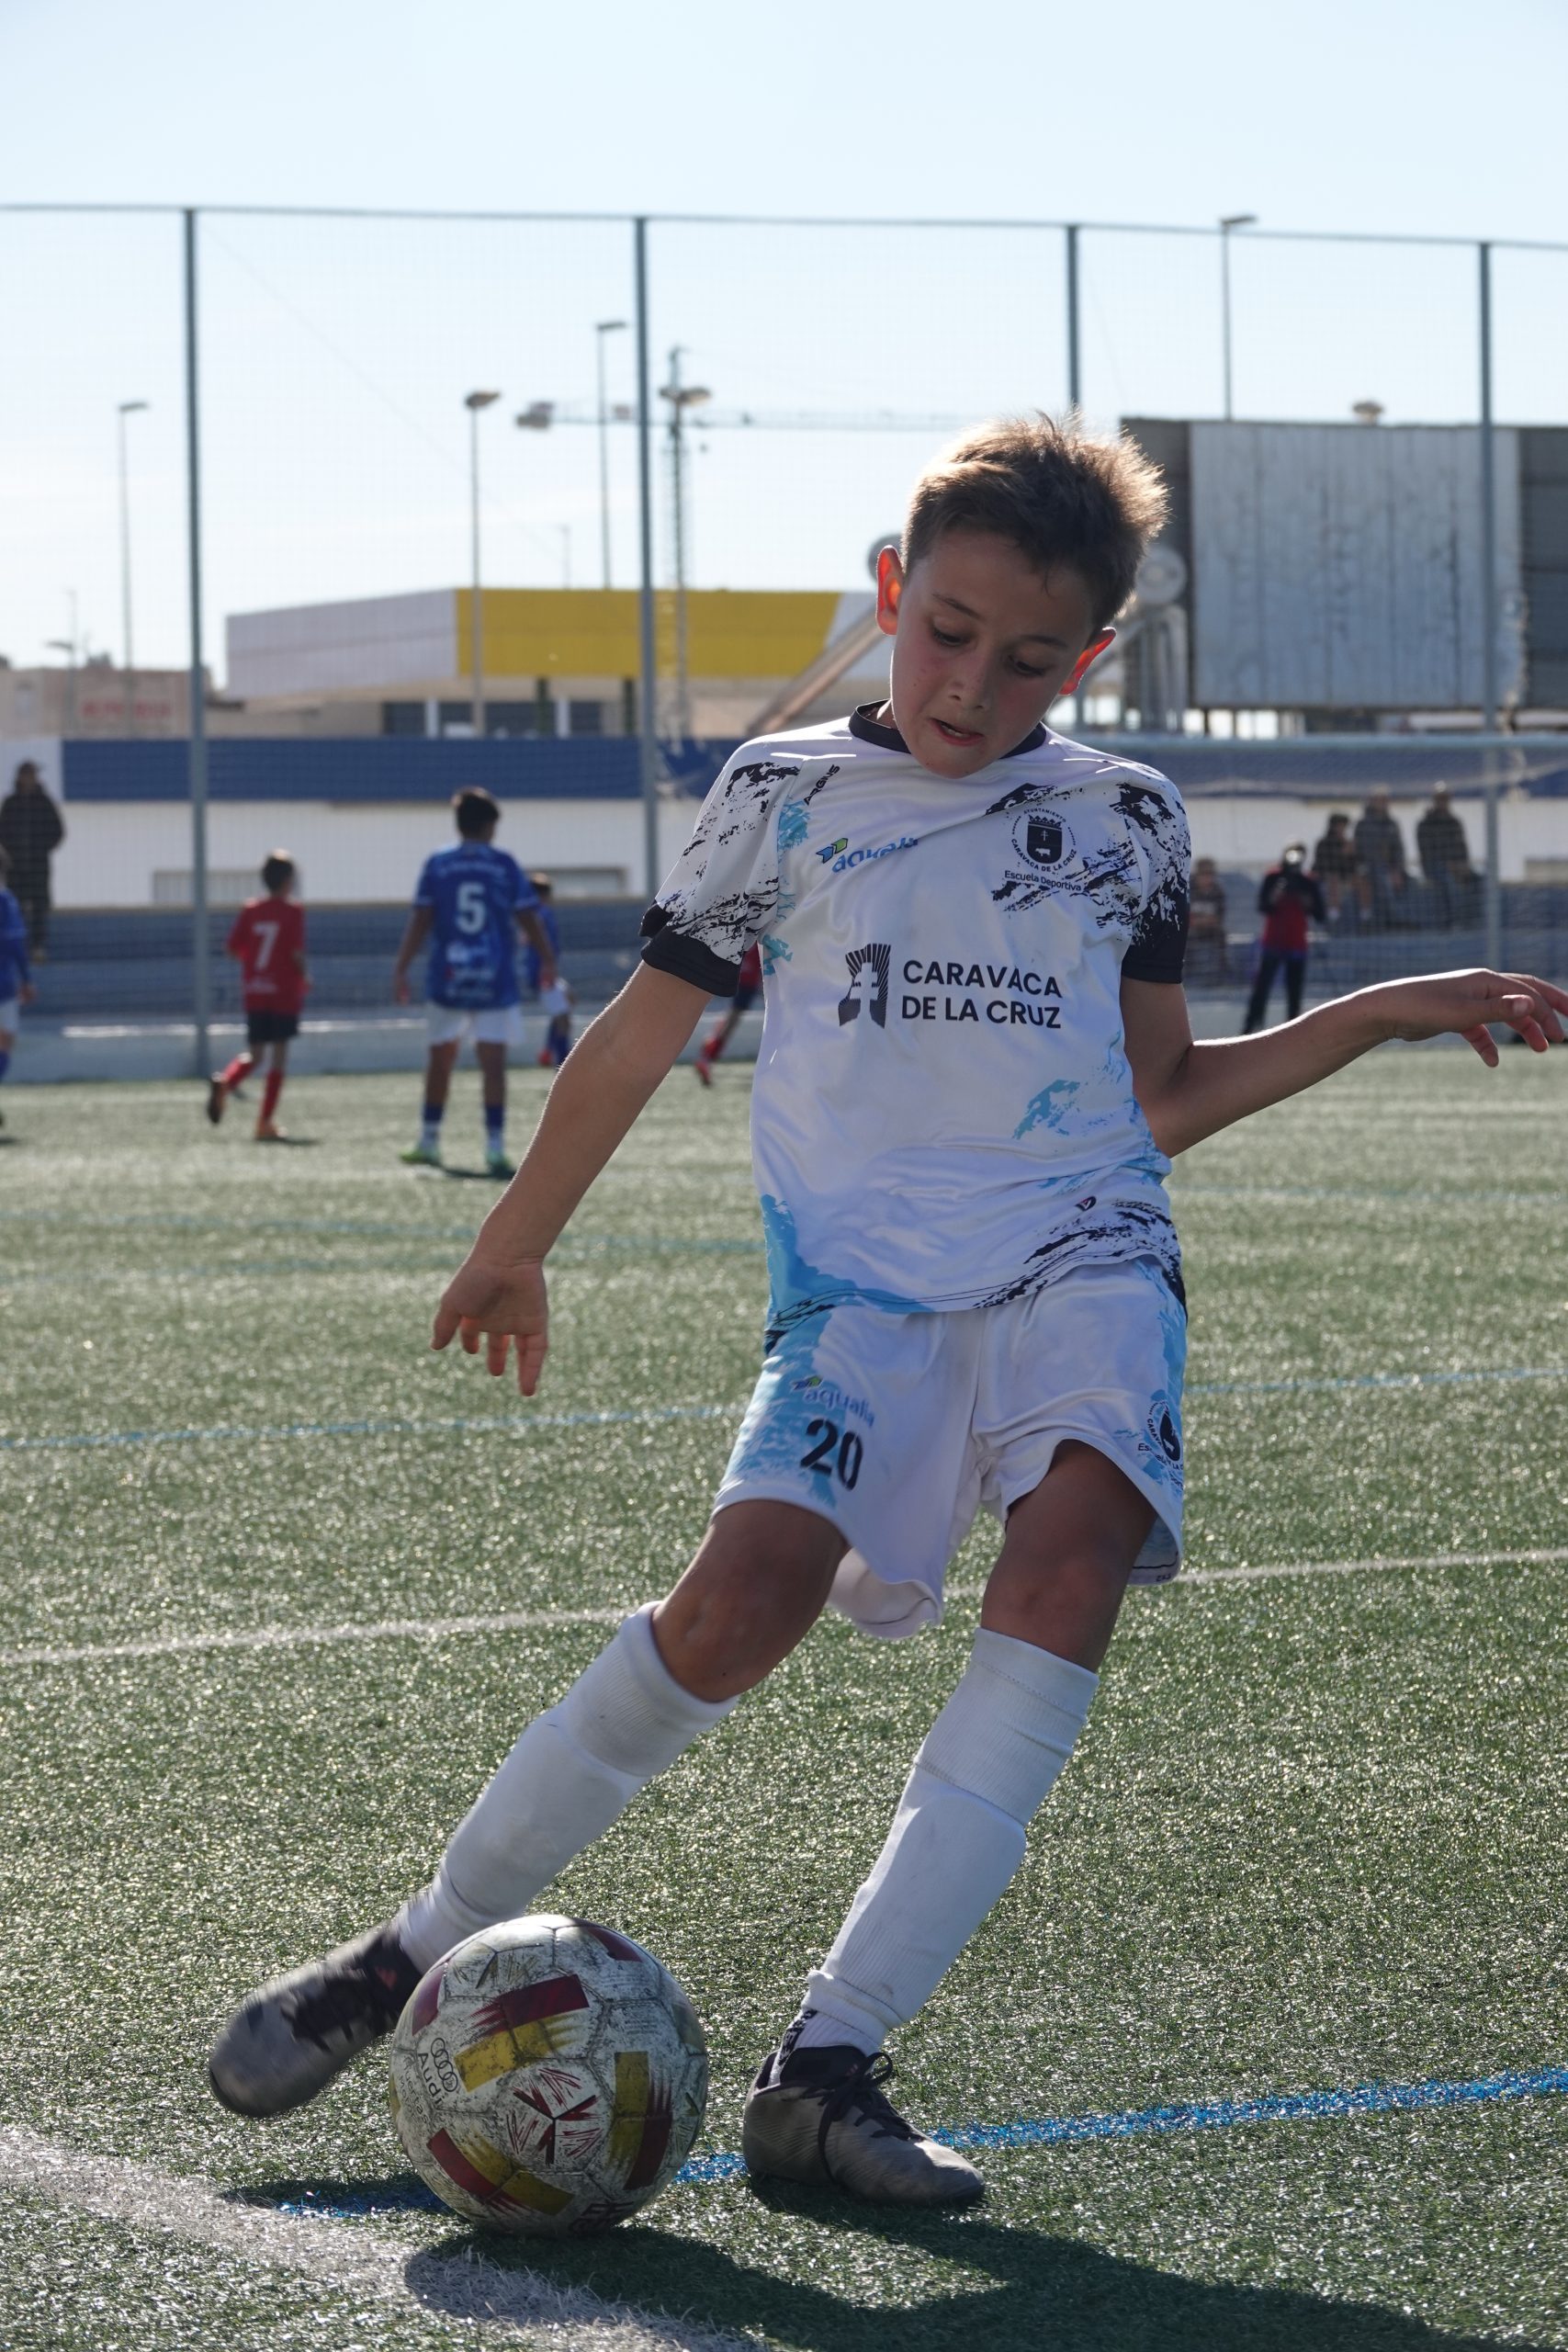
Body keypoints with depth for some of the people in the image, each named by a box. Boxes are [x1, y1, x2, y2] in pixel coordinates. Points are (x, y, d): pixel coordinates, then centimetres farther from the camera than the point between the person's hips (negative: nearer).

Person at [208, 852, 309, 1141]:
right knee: (279, 1055, 2)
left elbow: (232, 947, 2)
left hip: (254, 991, 4)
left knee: (254, 1054, 13)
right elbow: (297, 952, -15)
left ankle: (225, 1083, -20)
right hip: (285, 992, -4)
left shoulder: (250, 910, 5)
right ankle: (265, 1123, -1)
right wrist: (305, 978, 3)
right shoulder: (293, 911, -7)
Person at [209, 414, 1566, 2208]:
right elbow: (638, 1039, 18)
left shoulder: (1124, 820, 14)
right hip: (862, 1272, -1)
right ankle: (412, 1955, -7)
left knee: (1078, 1545, -30)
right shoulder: (788, 798, 8)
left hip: (1079, 1254, 2)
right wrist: (516, 1239, 24)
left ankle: (829, 2061, -32)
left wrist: (1389, 1011, 13)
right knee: (750, 1593, -26)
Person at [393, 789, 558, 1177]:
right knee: (493, 1062, -6)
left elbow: (420, 922, -2)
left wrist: (400, 969, -1)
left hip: (446, 979, 2)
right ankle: (495, 1148, -15)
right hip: (495, 981, -2)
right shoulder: (505, 866, 0)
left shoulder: (437, 865, 2)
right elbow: (528, 920, 0)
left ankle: (429, 1141, 24)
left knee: (440, 1059, 15)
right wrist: (548, 960, 12)